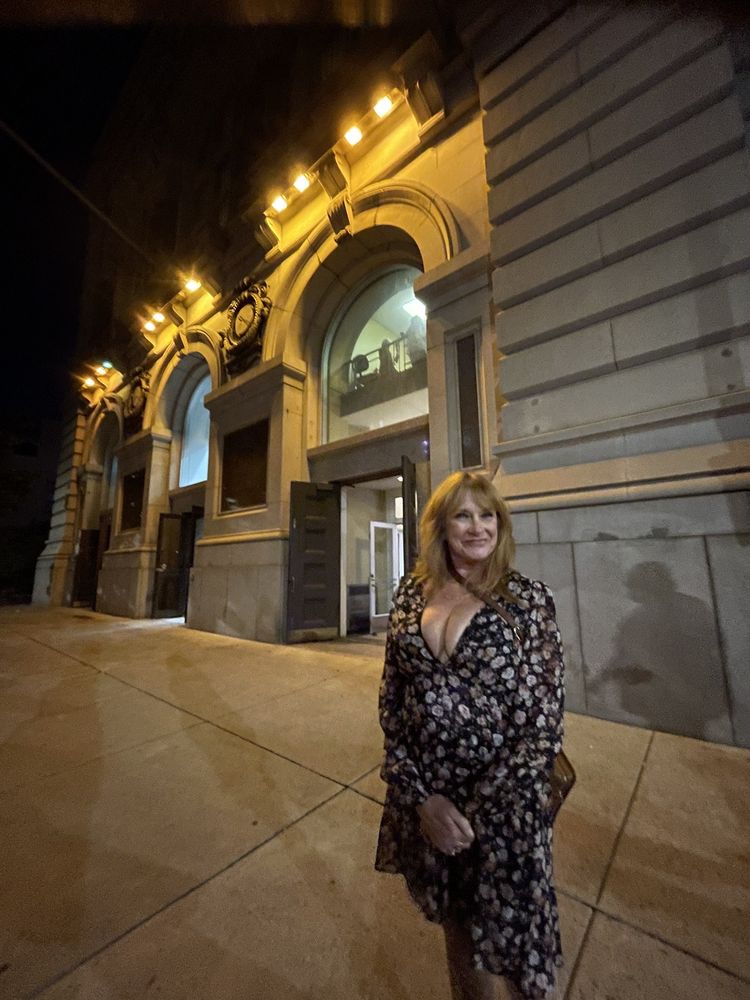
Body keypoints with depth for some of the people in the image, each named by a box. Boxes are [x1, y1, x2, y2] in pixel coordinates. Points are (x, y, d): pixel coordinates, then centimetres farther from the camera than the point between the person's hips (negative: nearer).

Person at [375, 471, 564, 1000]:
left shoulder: (529, 599, -12)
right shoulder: (412, 593, -5)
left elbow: (544, 724, -12)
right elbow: (392, 697, -1)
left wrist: (473, 812, -13)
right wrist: (420, 796, -8)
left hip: (502, 805, -3)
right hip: (423, 795, 3)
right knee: (453, 918, 25)